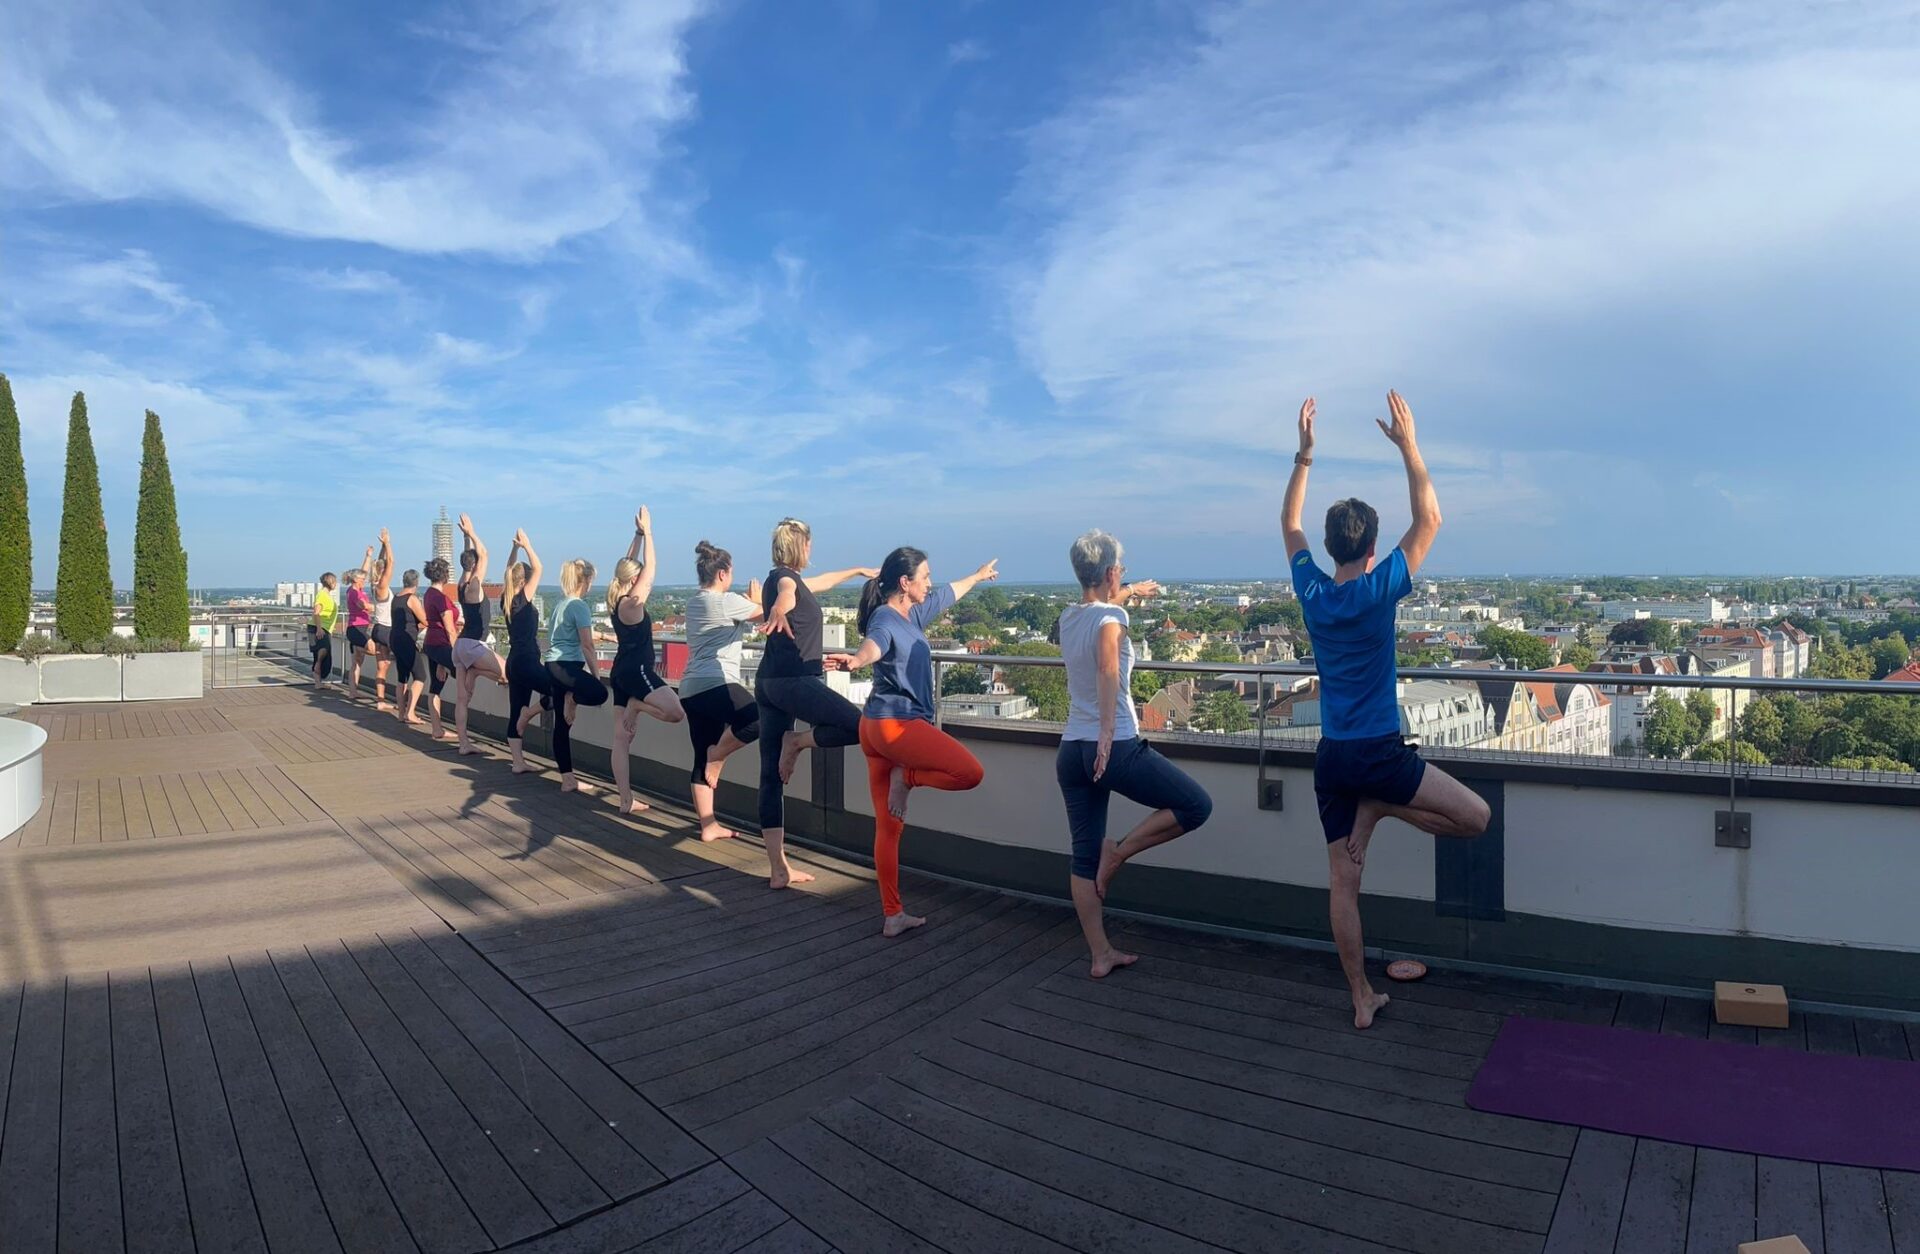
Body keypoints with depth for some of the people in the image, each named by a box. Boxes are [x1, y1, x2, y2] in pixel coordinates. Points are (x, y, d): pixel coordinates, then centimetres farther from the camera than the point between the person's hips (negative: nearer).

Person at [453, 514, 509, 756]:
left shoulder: (463, 584, 10)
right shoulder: (474, 586, -12)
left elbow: (470, 556, 24)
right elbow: (484, 554, -17)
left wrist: (466, 536, 25)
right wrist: (471, 533, -11)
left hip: (462, 644, 9)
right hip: (473, 645, -9)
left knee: (462, 698, 6)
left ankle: (464, 743, 7)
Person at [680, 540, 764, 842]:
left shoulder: (694, 602, 19)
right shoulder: (726, 601, -8)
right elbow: (765, 615, 3)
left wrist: (748, 603, 26)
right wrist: (756, 600, 20)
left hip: (691, 689, 10)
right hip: (716, 685, -10)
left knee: (702, 759, 10)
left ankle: (708, 825, 13)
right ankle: (717, 755, -3)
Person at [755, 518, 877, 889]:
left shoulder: (780, 578, 23)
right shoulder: (785, 577, -4)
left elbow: (820, 582, 43)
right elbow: (787, 593, -31)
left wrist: (858, 571, 58)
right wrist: (780, 612, -54)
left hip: (769, 684, 10)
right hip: (793, 681, -10)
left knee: (771, 778, 5)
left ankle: (778, 869, 8)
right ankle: (797, 742, 1)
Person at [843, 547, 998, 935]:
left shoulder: (912, 615, 14)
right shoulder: (885, 621, -13)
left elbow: (948, 594, 33)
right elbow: (872, 645, -37)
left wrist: (979, 576, 49)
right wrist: (855, 659, -61)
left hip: (876, 727, 10)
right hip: (897, 724, -10)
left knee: (888, 827, 9)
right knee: (971, 772, -13)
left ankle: (892, 916, 14)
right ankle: (907, 777, 2)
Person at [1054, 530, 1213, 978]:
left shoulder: (1068, 617, 11)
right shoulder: (1111, 617, -10)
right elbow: (1108, 668, -30)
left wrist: (1132, 591, 52)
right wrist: (1107, 731, -37)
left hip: (1071, 751, 8)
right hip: (1116, 749, -8)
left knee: (1084, 857, 11)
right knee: (1197, 805, 8)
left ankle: (1101, 955, 18)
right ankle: (1120, 851, 4)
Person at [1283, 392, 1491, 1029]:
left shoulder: (1311, 591, 0)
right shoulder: (1379, 591, -12)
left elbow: (1290, 523, 15)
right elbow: (1429, 519, -4)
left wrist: (1304, 454, 14)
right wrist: (1408, 445, -1)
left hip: (1330, 757, 5)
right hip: (1379, 752, -5)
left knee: (1342, 882, 9)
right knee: (1475, 816, 9)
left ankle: (1362, 1000, 17)